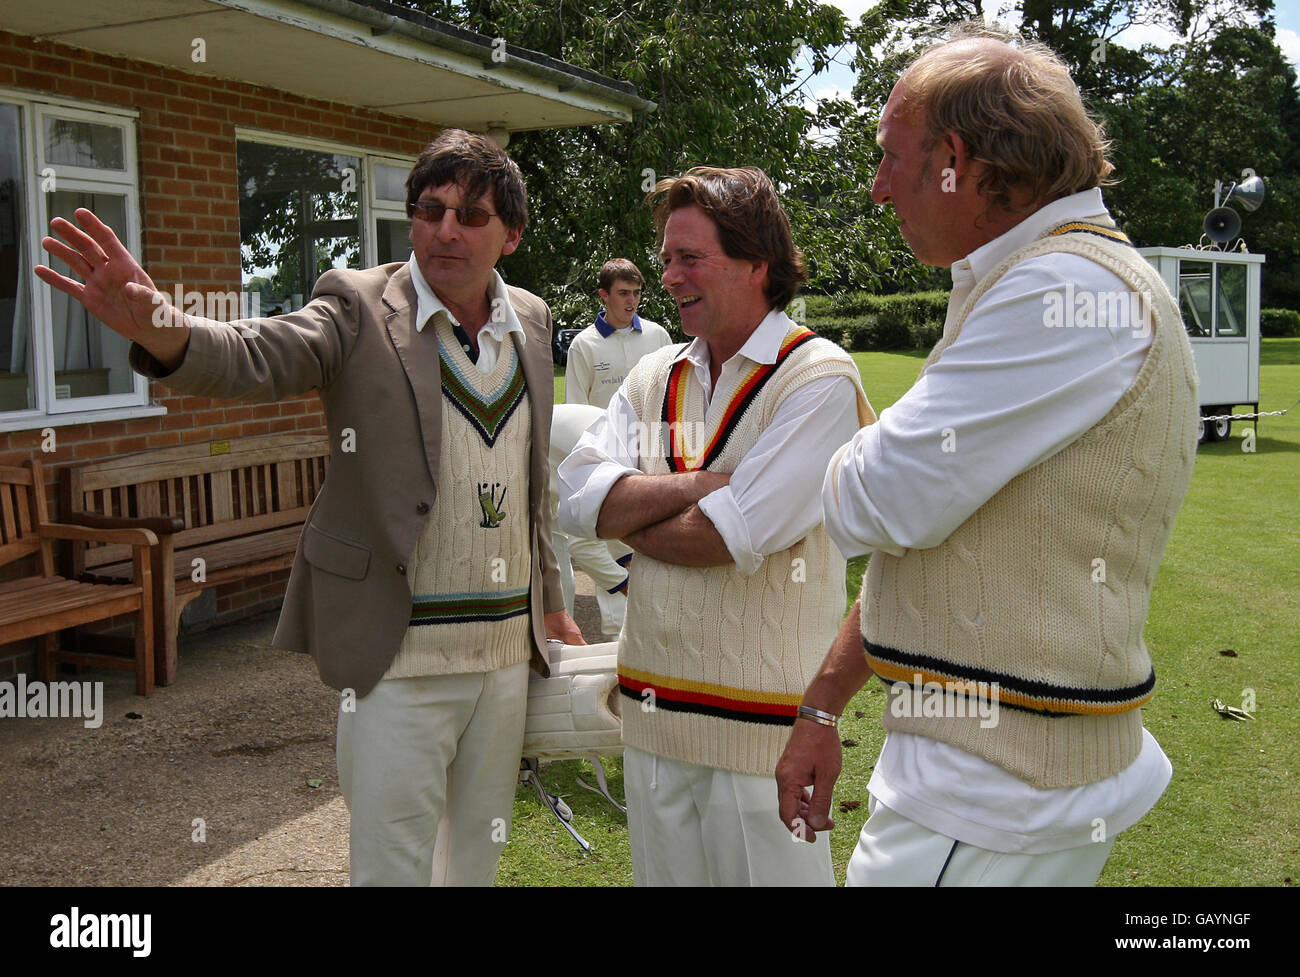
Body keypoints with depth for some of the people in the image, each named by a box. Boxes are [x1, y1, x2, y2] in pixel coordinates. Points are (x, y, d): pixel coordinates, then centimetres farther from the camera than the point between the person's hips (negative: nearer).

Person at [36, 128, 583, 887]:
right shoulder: (360, 307, -7)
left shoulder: (532, 320, 8)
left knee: (478, 860, 20)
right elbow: (255, 357, -25)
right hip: (401, 656, -5)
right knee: (393, 865, 3)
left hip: (506, 651, 5)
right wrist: (157, 324, -46)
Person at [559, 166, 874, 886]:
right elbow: (576, 497, -3)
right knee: (663, 875, 18)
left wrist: (629, 520, -3)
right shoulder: (654, 378, 10)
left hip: (761, 719, -6)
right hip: (652, 708, 6)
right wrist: (703, 484, -14)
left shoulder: (818, 379, -10)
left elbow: (734, 537, -19)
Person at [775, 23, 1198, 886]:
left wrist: (851, 456, 2)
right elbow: (917, 535, 16)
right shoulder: (1017, 287, 15)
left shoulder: (1072, 291, -20)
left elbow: (879, 505, -23)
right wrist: (823, 709, 16)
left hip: (997, 798, -10)